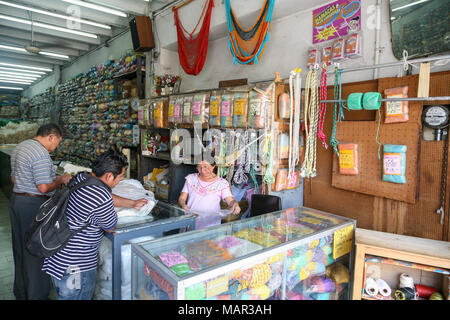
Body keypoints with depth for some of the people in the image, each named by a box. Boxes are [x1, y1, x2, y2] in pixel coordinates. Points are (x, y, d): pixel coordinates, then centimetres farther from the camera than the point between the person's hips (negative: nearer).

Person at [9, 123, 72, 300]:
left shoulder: (19, 147, 12)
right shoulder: (41, 154, -20)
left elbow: (14, 178, 19)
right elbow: (44, 188, -23)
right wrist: (60, 180, -6)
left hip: (16, 200, 10)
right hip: (34, 205, -10)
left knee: (21, 248, 20)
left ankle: (21, 292, 36)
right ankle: (37, 295, 15)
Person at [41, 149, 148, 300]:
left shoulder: (80, 178, -3)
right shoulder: (102, 200, -31)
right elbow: (111, 228, -11)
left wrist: (133, 203, 19)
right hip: (74, 267, -9)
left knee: (63, 294, 28)